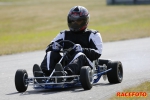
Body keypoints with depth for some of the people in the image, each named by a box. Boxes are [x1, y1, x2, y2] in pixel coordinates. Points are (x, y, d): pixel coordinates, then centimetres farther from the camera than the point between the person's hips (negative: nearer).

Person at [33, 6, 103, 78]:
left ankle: (66, 72, -65)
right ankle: (46, 73, -51)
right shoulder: (64, 35, 25)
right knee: (51, 53, -20)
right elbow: (49, 48, 15)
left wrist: (82, 50, -21)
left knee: (80, 56, -35)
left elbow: (97, 53, -3)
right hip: (66, 63, 4)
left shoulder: (93, 35, 14)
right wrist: (53, 46, -10)